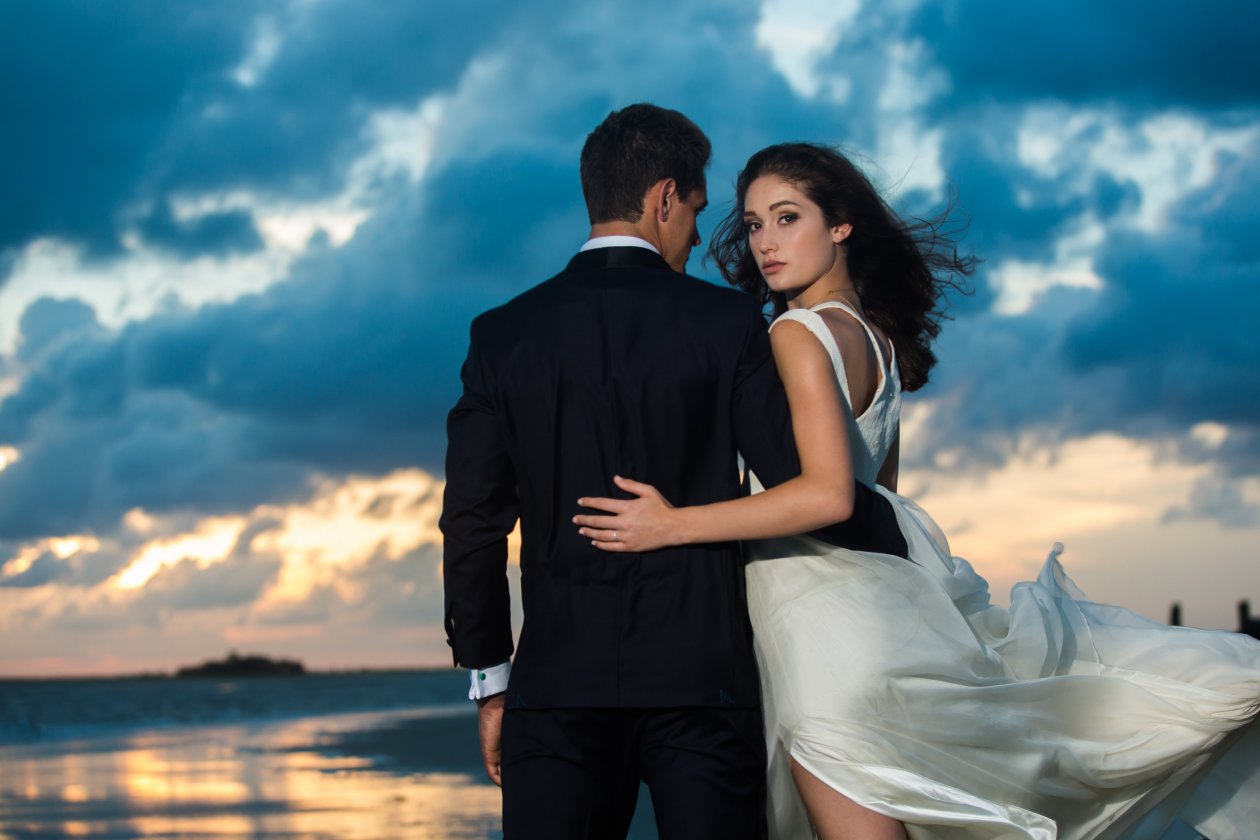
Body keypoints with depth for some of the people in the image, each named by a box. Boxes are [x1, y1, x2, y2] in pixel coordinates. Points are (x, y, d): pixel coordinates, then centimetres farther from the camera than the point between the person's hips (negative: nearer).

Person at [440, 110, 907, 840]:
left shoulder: (503, 335, 4)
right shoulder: (726, 323, -1)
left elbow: (473, 525, 3)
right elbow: (807, 490, -4)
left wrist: (490, 682, 10)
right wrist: (896, 534, 15)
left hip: (559, 680, 2)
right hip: (703, 675, -1)